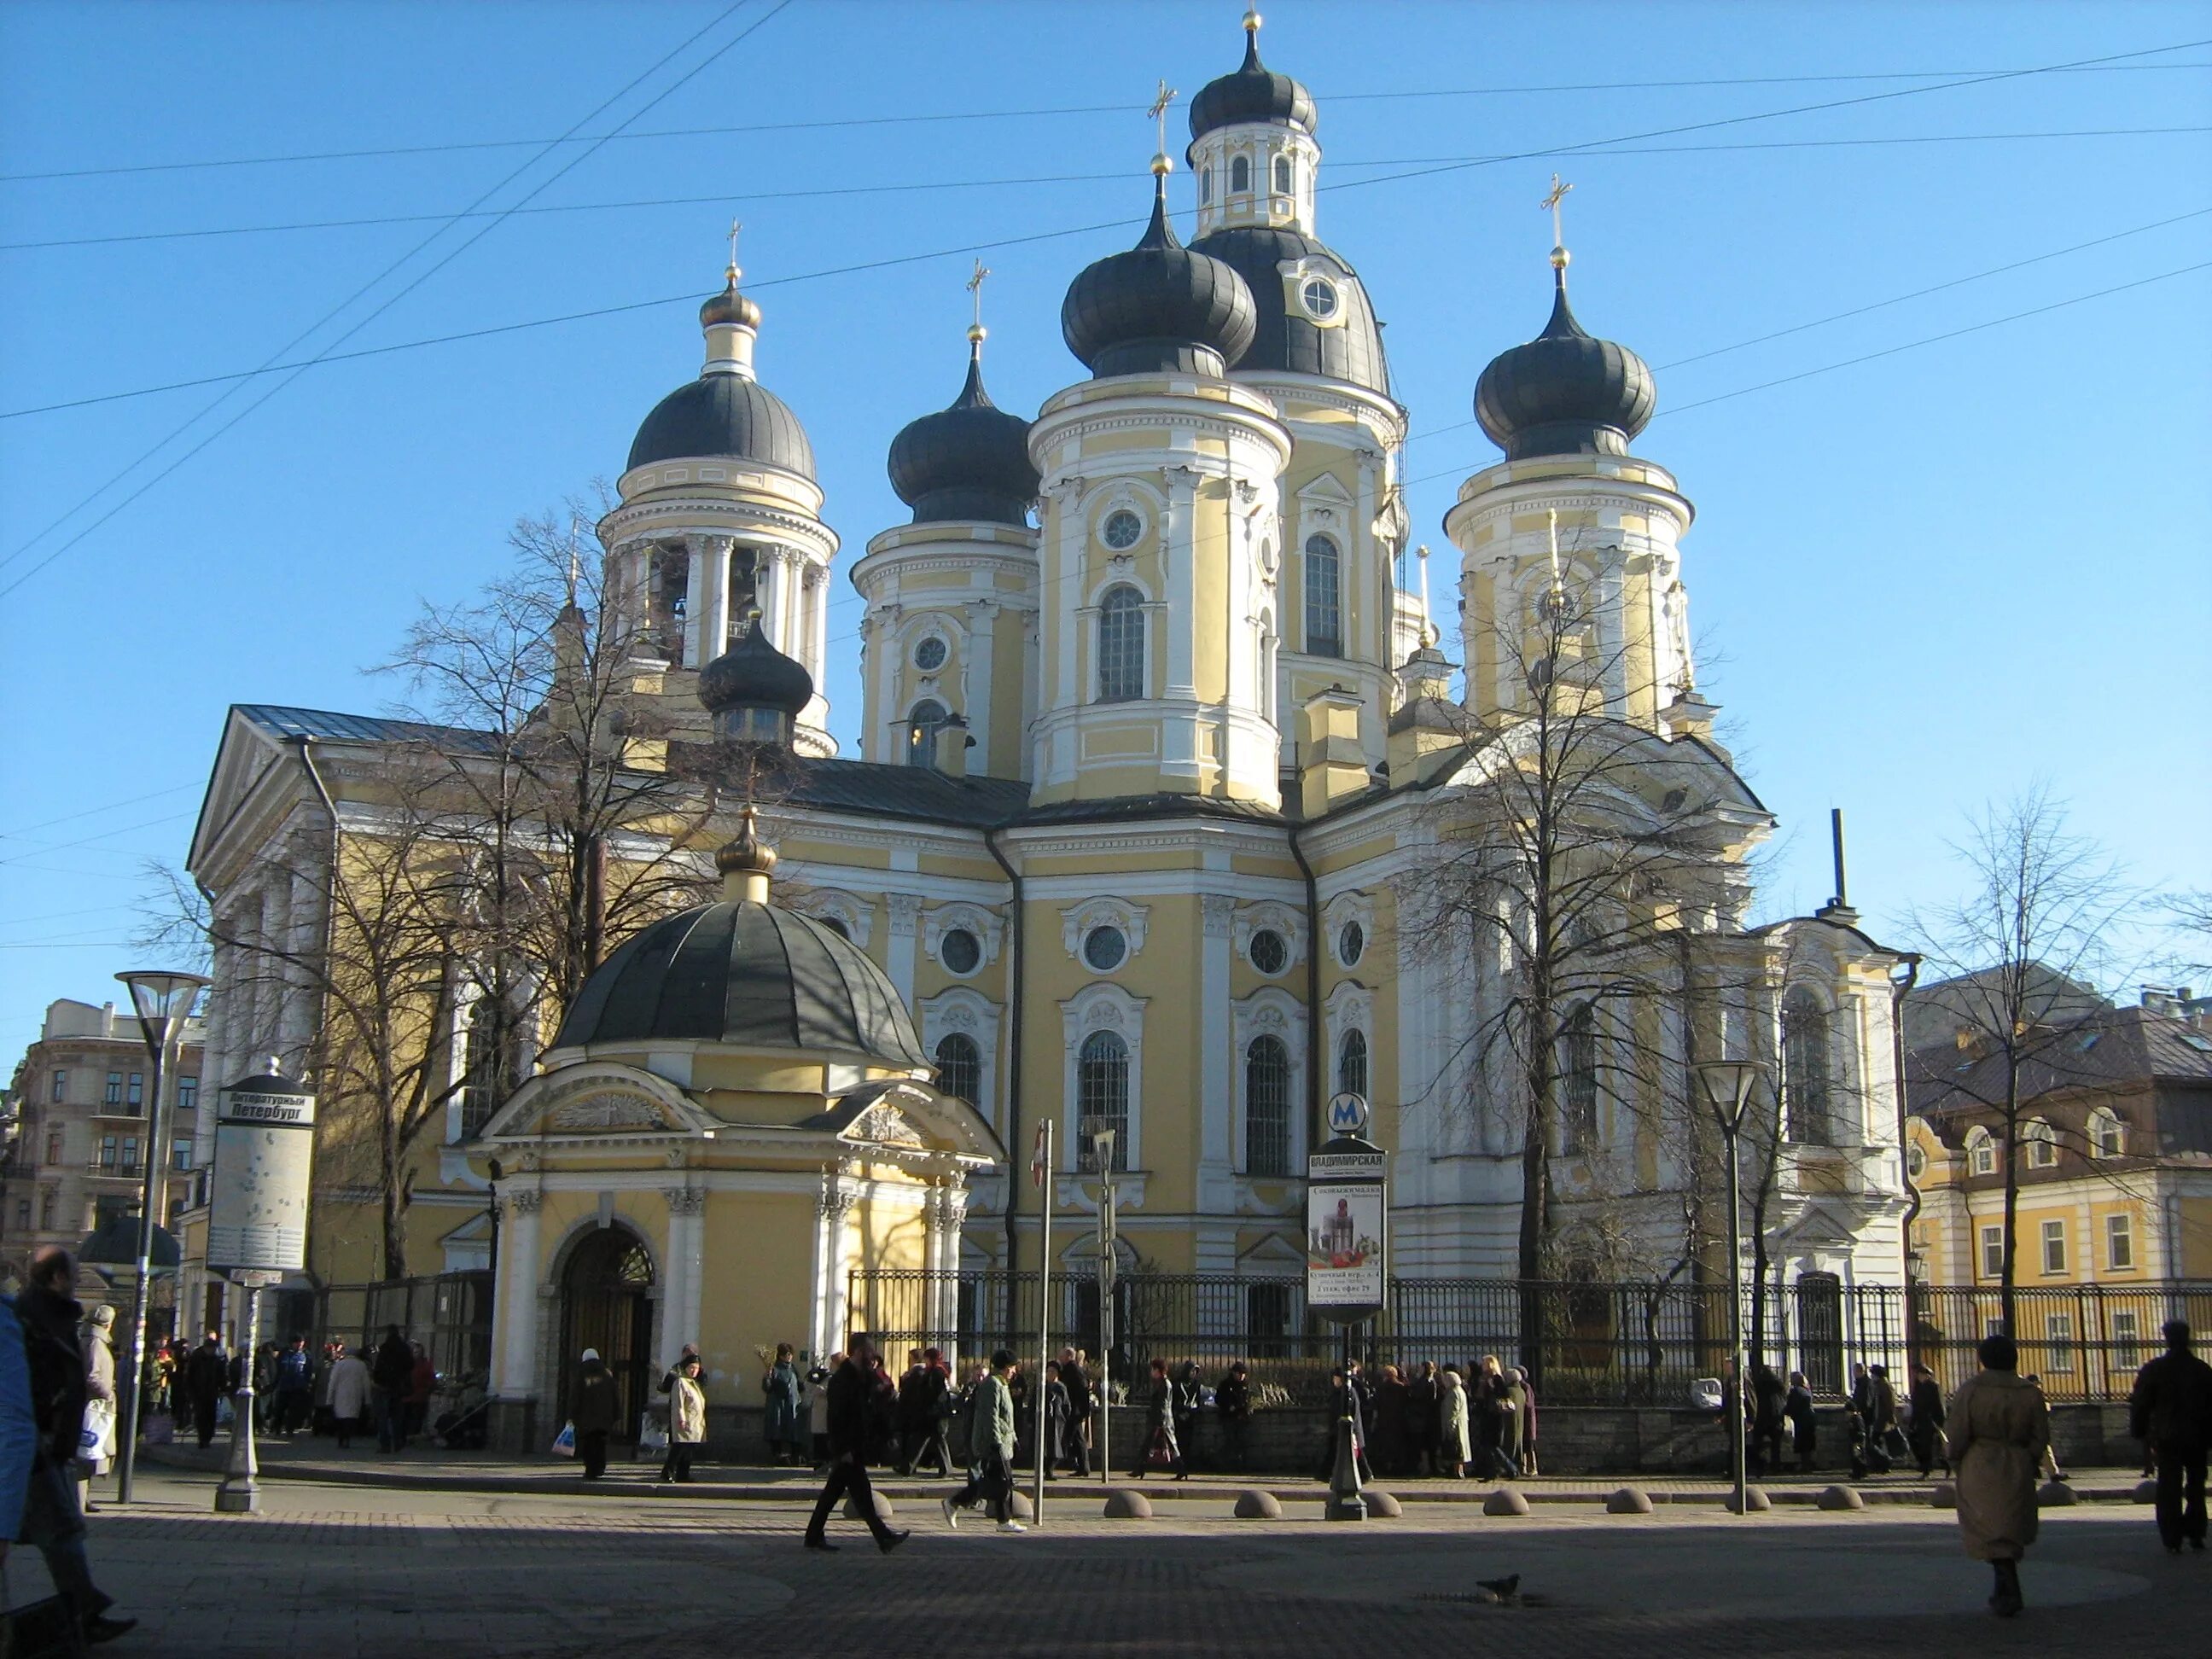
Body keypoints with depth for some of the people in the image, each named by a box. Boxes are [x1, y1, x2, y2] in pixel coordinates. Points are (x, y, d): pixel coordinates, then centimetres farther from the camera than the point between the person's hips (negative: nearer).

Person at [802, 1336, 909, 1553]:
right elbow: (835, 1417, -20)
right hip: (847, 1449, -10)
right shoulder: (841, 1379, -16)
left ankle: (814, 1535, 19)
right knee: (862, 1494, -7)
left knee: (834, 1491, 13)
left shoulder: (859, 1377, 15)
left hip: (855, 1446, 10)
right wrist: (843, 1450, -22)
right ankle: (883, 1537, -7)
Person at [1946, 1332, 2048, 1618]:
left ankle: (2010, 1593, -9)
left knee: (1991, 1532, 1)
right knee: (2012, 1530, 17)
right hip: (2018, 1471, 3)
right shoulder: (2030, 1393, -3)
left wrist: (1958, 1464, 7)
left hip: (1980, 1470, -3)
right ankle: (2005, 1591, 26)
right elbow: (2041, 1437, 1)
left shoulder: (1971, 1390, -9)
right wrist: (2026, 1463, 14)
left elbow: (1956, 1434, -9)